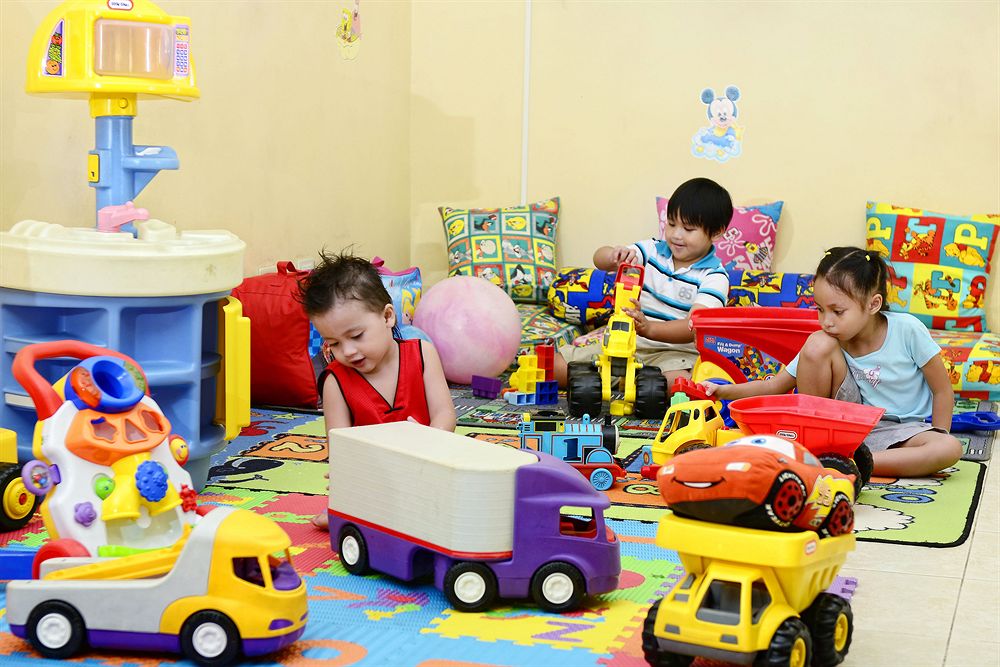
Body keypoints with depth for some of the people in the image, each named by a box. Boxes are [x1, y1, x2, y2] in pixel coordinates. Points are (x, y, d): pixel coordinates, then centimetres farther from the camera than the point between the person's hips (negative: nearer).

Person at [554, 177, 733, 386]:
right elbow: (599, 259, 1)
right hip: (628, 343, 5)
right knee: (557, 365, -11)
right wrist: (614, 255, -25)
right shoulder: (653, 250, 8)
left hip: (678, 351, -4)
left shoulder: (714, 276, -8)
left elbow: (694, 327, -21)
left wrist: (649, 328, -39)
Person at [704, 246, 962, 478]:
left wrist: (937, 442, -13)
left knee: (951, 448, -35)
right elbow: (775, 386, -4)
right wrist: (722, 391, -15)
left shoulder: (907, 330, -17)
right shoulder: (830, 340, -10)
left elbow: (943, 391, -8)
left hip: (897, 429, 0)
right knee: (817, 344, -23)